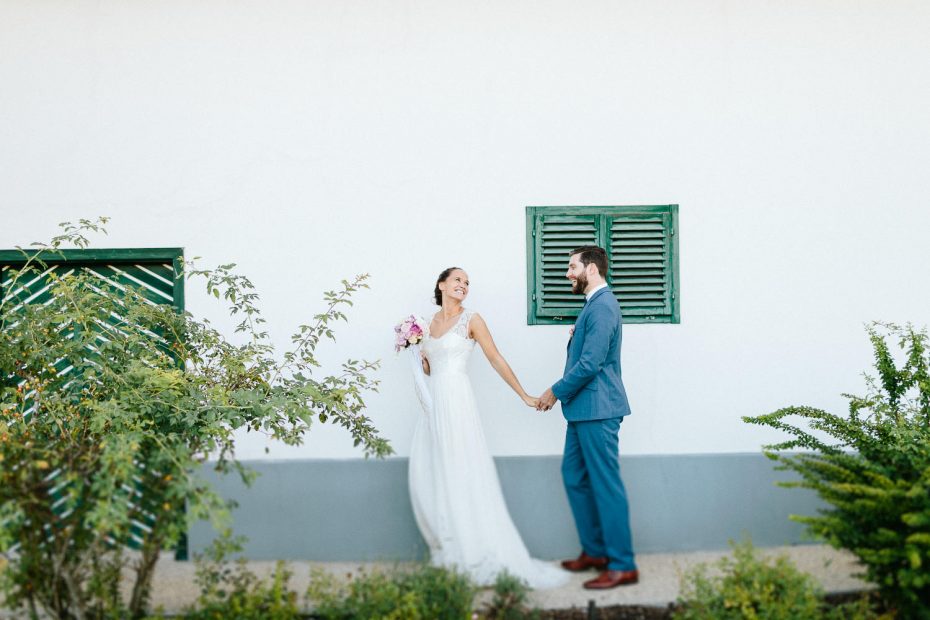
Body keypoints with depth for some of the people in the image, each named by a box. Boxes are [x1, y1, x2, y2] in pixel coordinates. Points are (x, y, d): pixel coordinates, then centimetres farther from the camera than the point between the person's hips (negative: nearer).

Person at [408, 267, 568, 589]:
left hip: (456, 401, -6)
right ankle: (448, 549, 14)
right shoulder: (432, 323, 16)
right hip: (433, 402, 6)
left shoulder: (471, 319, 0)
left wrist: (525, 396, -2)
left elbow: (496, 360, -1)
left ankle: (475, 555, -1)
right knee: (427, 477, 3)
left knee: (461, 475, -7)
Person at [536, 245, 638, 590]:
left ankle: (622, 565, 1)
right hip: (585, 409, 11)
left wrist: (556, 391, -13)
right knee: (574, 475, 16)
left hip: (597, 409, -11)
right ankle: (594, 551, 26)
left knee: (606, 484, -6)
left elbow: (590, 363, -22)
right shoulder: (595, 304, 15)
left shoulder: (601, 306, -17)